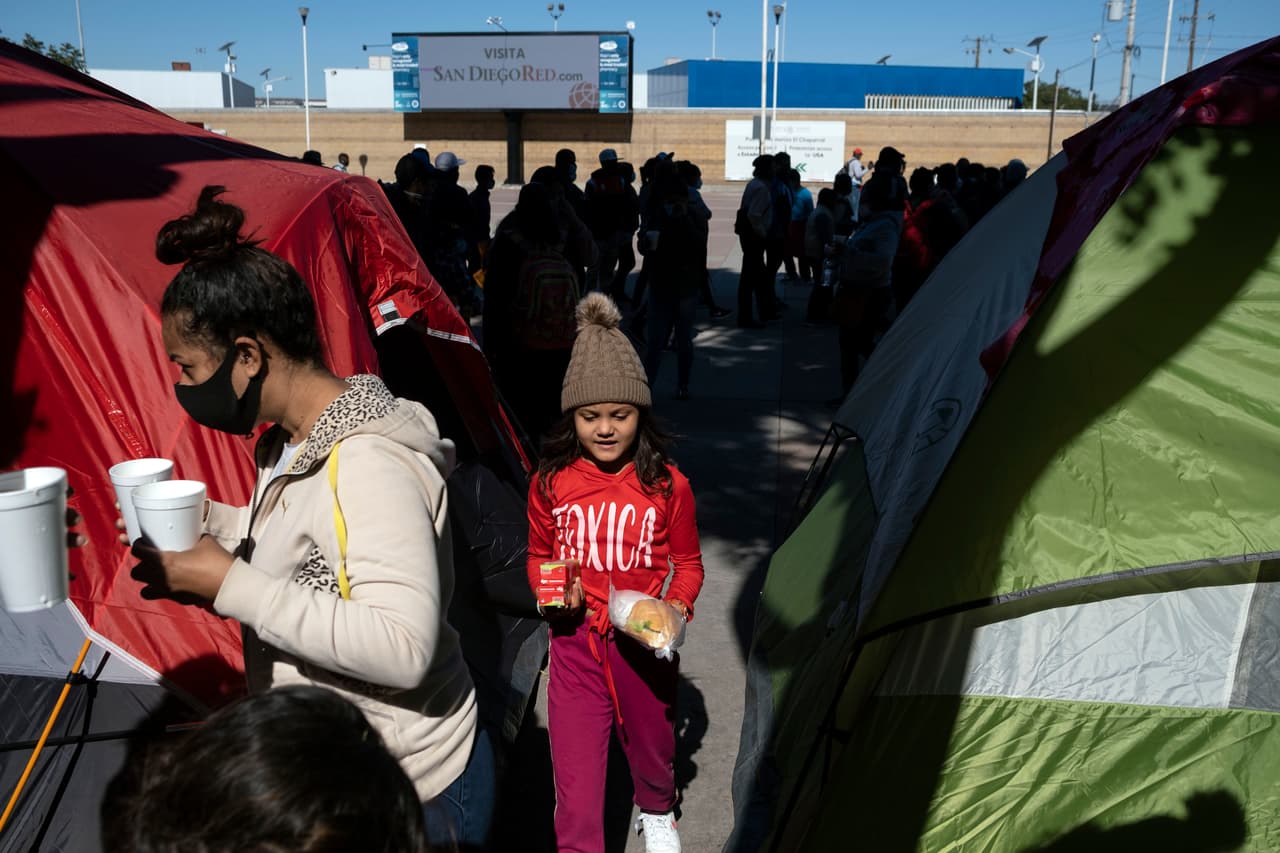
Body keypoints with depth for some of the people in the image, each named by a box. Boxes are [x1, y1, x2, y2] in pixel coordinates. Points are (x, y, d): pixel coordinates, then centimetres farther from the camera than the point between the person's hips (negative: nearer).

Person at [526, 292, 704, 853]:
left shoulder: (667, 485, -11)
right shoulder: (550, 484, -8)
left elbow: (688, 564, 2)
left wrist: (676, 608, -16)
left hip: (644, 639, 1)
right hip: (575, 640, -1)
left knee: (650, 742, 26)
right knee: (575, 786, -2)